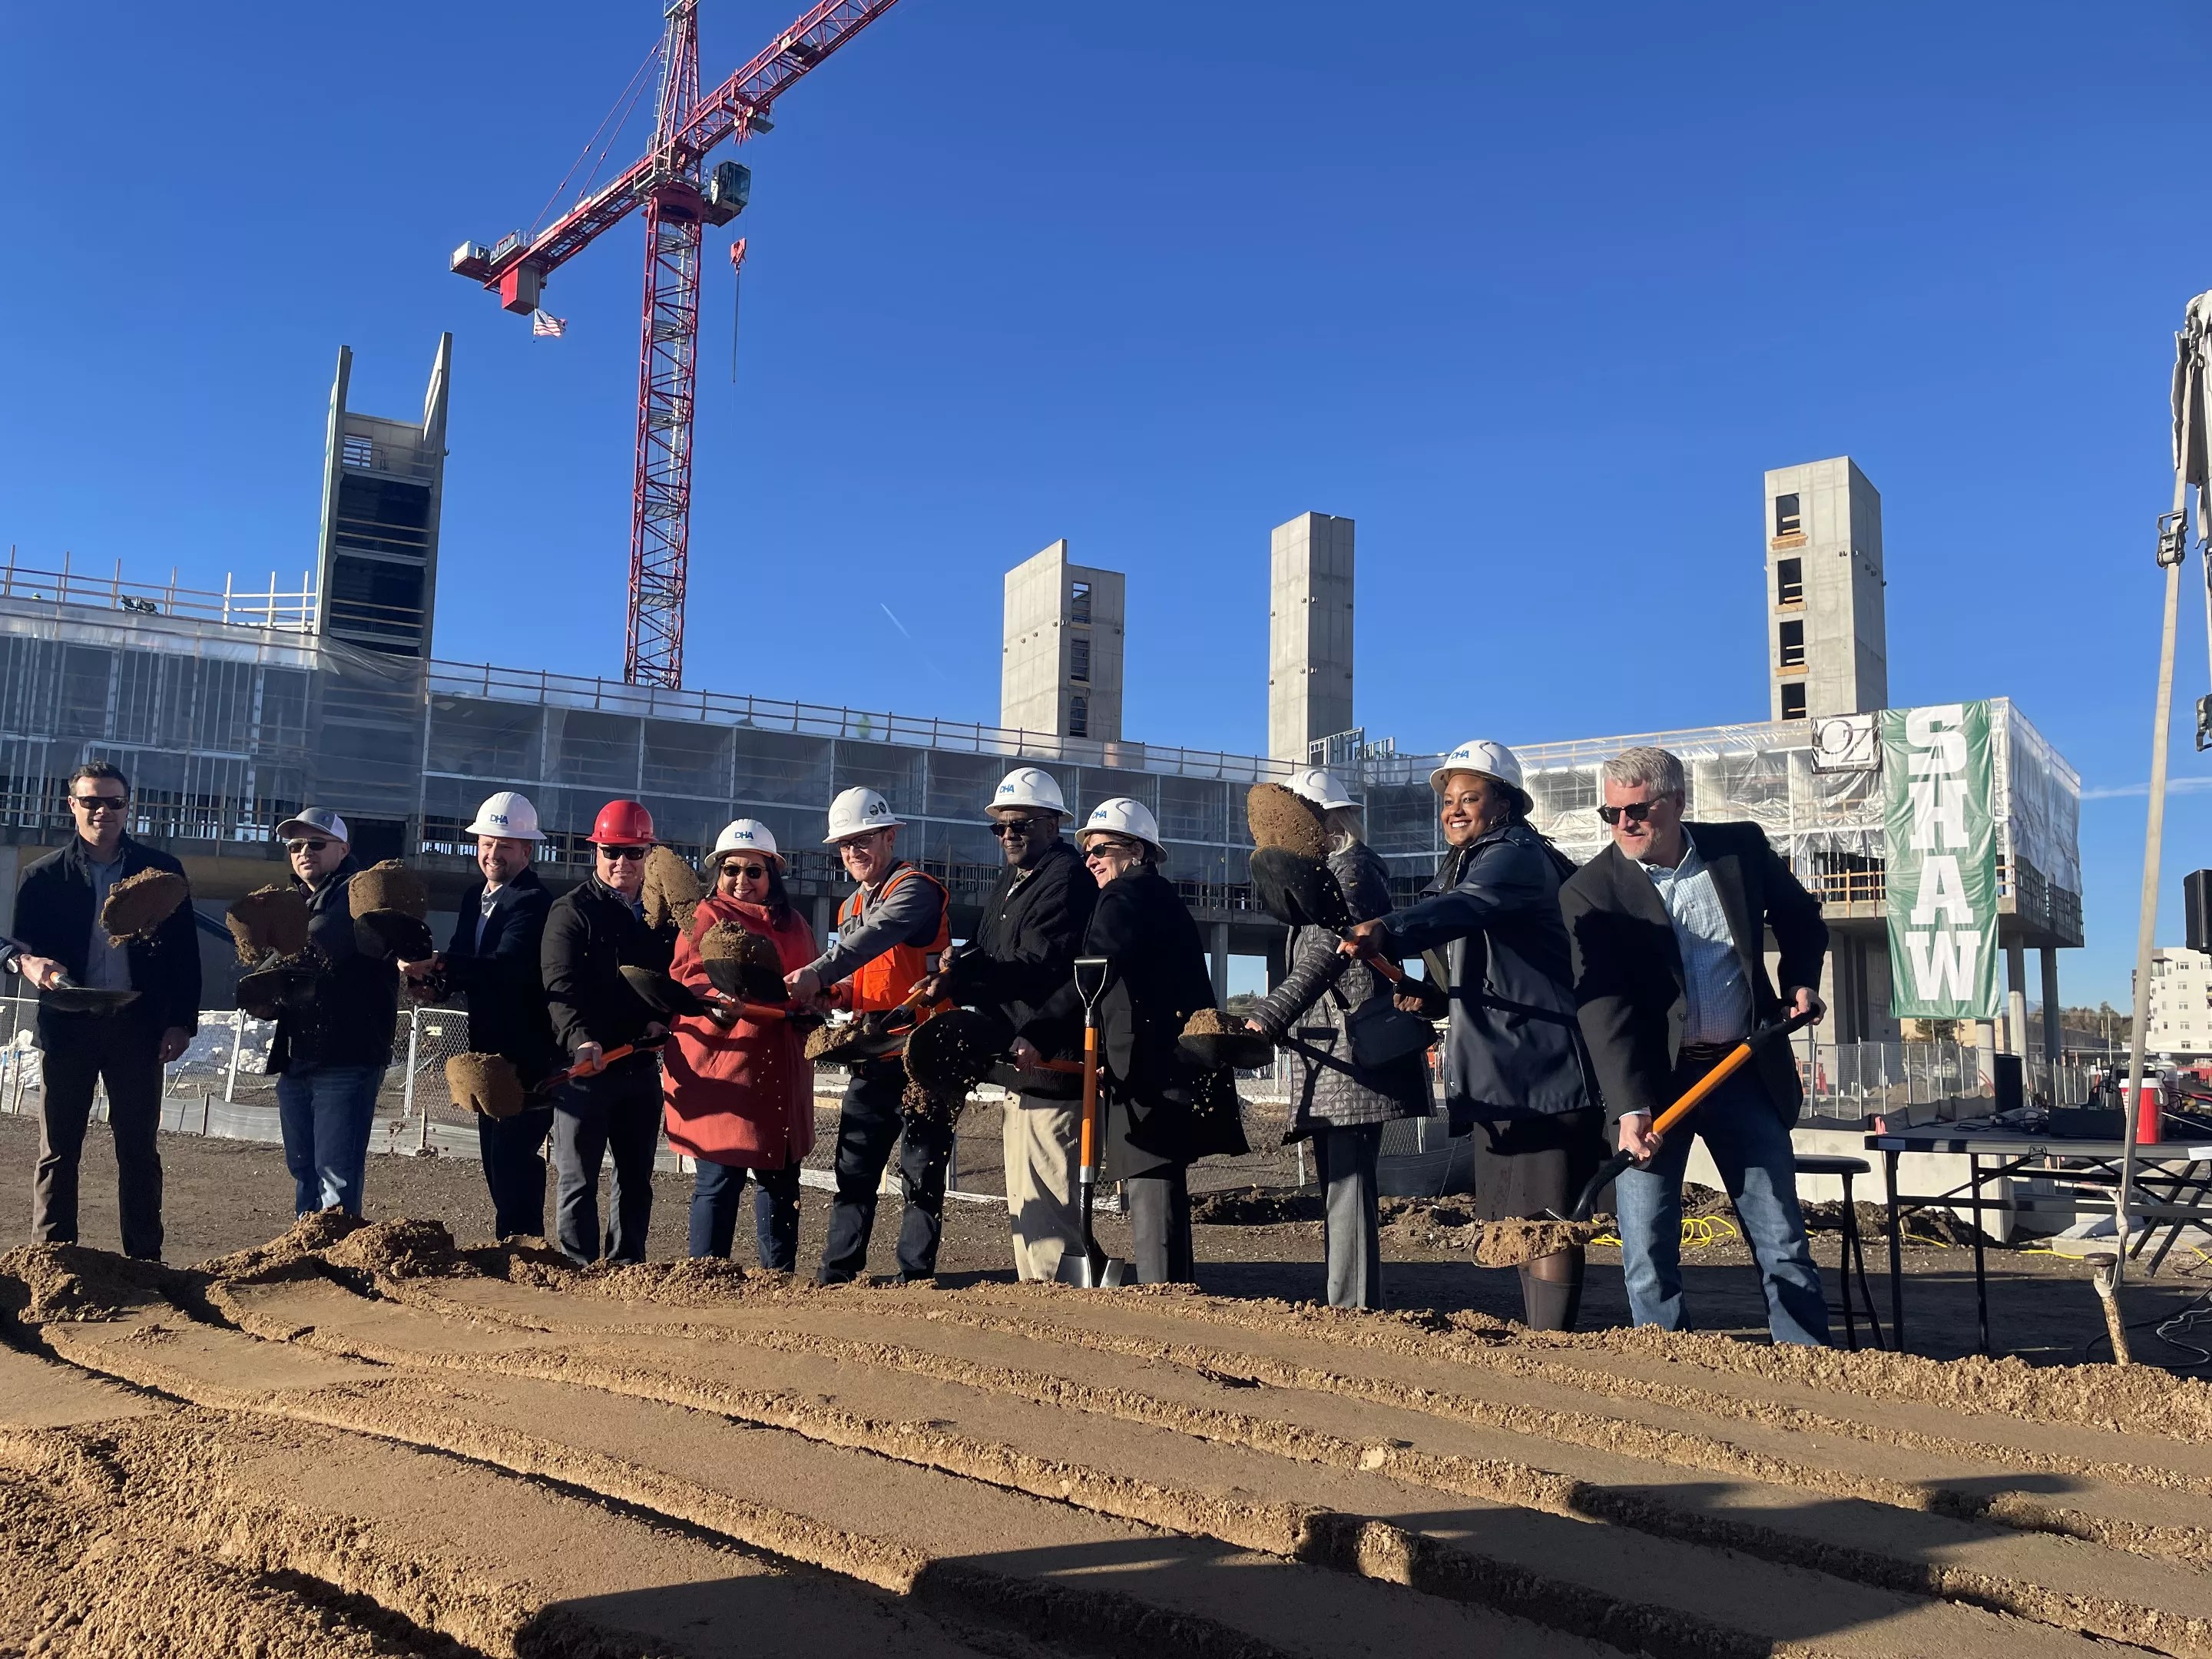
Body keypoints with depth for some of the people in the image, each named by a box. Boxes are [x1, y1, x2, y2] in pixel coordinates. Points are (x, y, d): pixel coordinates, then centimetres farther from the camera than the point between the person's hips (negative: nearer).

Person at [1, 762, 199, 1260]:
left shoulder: (161, 870, 5)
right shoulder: (44, 876, 6)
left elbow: (185, 952, 5)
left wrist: (182, 1021, -2)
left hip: (138, 1024, 0)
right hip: (67, 1025, 0)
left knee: (139, 1148, 5)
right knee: (58, 1149, 4)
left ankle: (145, 1260, 11)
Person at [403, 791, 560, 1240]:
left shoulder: (533, 902, -14)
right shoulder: (476, 898, 14)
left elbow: (506, 965, -30)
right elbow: (465, 972, 9)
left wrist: (439, 963, -41)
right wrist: (426, 972, -12)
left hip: (527, 1059, -9)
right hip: (488, 1056, 10)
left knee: (514, 1167, -12)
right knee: (497, 1169, 15)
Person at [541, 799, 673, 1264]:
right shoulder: (572, 910, -4)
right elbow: (559, 987, -15)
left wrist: (662, 1018, -4)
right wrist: (581, 1040, -30)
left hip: (641, 1063, 5)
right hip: (585, 1065, -5)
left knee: (636, 1180, 13)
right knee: (578, 1181, 0)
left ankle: (627, 1271, 24)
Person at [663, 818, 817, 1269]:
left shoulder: (794, 925, 19)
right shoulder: (707, 917, 3)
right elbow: (687, 981, -8)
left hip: (780, 1070, 5)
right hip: (721, 1066, -5)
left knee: (781, 1179, 9)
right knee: (721, 1177, -6)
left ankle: (780, 1277, 19)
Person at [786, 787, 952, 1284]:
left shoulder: (914, 889, -8)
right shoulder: (850, 908, 18)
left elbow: (878, 935, -28)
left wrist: (818, 973, -41)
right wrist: (833, 996, -1)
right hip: (873, 1058, 8)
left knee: (922, 1174, -1)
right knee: (853, 1170, 8)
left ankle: (914, 1276, 5)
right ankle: (836, 1275, 13)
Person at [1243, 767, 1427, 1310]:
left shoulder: (1352, 868, -9)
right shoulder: (1328, 872, 22)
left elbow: (1324, 957, -20)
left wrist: (1266, 1017, -25)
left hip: (1353, 1051, -10)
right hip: (1330, 1051, 10)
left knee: (1349, 1182, -12)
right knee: (1337, 1181, 11)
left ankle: (1354, 1309, -12)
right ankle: (1345, 1305, 16)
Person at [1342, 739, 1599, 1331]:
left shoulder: (1517, 856, -12)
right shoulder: (1463, 865, 18)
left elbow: (1463, 906, -35)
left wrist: (1389, 932, -51)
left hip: (1543, 1067, -10)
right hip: (1497, 1074, 10)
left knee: (1545, 1215, -9)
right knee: (1516, 1219, 14)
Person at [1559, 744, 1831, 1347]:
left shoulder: (1741, 846, -1)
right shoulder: (1590, 891, -10)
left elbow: (1799, 916, 20)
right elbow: (1603, 1008, -18)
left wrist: (1800, 981, 4)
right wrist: (1631, 1106, -28)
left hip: (1746, 1072, 3)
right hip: (1650, 1080, -2)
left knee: (1784, 1243, 9)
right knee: (1648, 1255, -1)